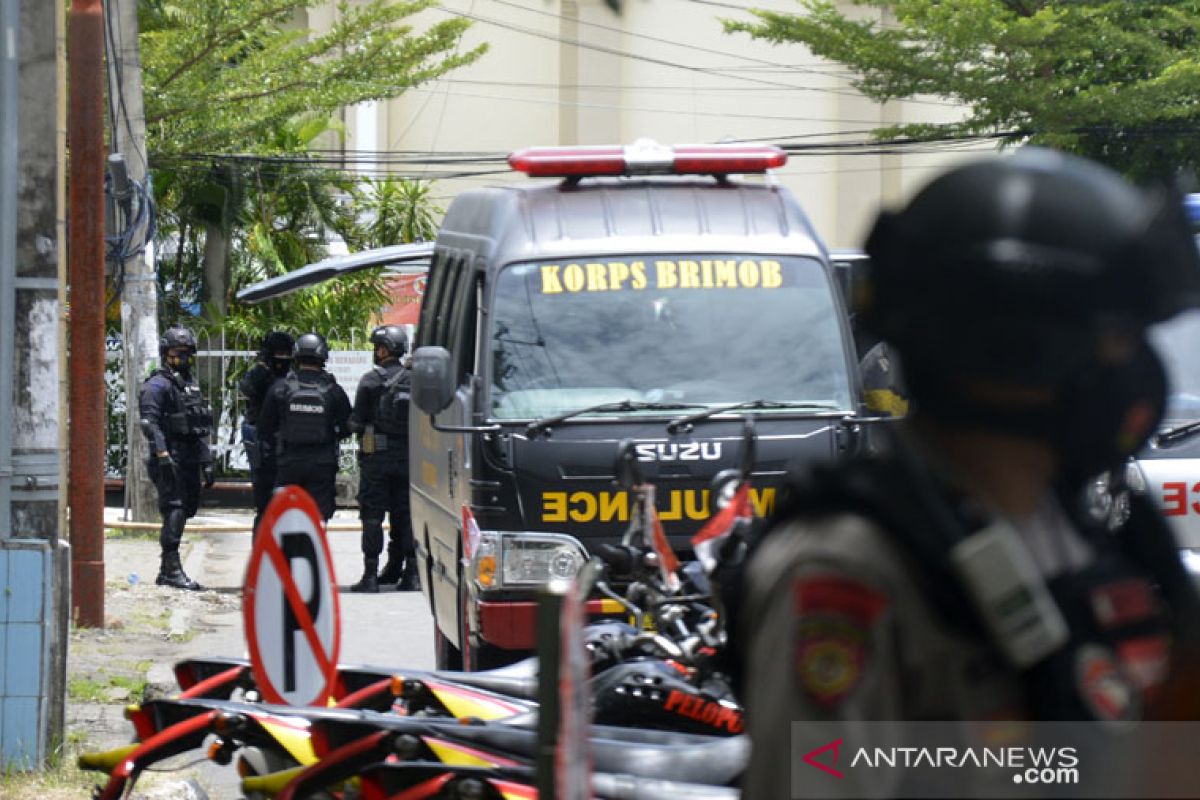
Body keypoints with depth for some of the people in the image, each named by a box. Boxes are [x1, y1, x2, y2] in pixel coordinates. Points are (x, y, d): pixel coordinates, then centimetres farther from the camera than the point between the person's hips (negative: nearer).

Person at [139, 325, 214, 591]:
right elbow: (150, 422, -18)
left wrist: (206, 462, 22)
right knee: (174, 511, -14)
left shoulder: (192, 385, 21)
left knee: (186, 511, 9)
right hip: (170, 459, -9)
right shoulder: (157, 385, -6)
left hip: (189, 462, 9)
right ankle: (172, 568, -17)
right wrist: (162, 454, -27)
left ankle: (167, 571, 15)